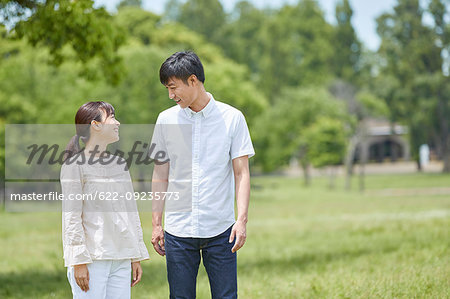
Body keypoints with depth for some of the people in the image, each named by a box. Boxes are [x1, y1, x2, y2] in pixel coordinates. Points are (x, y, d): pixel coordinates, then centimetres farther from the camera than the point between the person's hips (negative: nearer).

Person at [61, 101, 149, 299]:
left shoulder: (118, 164, 15)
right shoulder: (75, 166, -5)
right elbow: (71, 217, -9)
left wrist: (137, 256, 15)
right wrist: (79, 261, -14)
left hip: (121, 260, 6)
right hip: (92, 260, -6)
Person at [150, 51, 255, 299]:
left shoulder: (232, 118, -1)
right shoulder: (166, 120, 6)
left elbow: (241, 173, 0)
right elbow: (160, 175, 11)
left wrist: (242, 219, -11)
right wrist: (156, 223, 7)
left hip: (220, 231, -2)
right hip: (177, 231, 2)